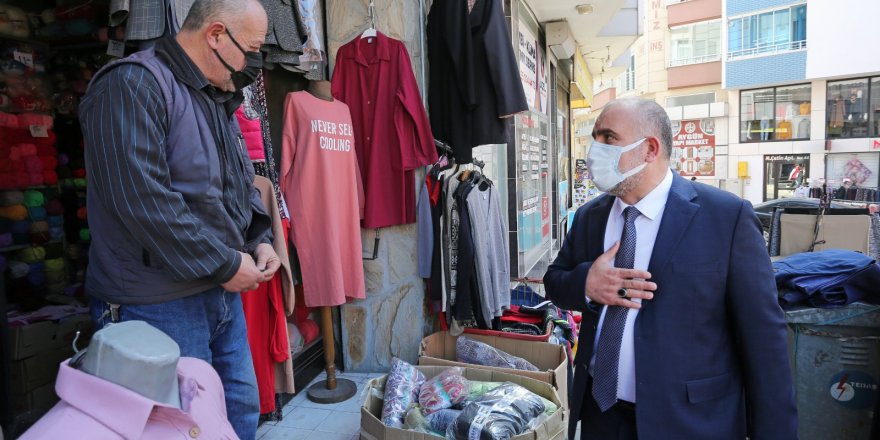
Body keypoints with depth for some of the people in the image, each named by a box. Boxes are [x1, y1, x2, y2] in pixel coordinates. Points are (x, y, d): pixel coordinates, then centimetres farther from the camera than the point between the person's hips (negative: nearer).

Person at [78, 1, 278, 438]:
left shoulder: (219, 99, 13)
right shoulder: (134, 85, -15)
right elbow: (144, 201, -25)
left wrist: (259, 239, 2)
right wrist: (224, 264, -18)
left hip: (223, 292, 8)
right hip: (160, 304, -8)